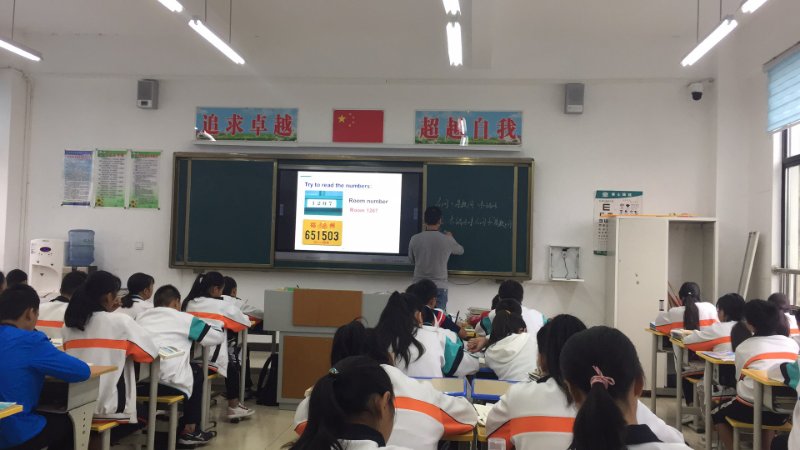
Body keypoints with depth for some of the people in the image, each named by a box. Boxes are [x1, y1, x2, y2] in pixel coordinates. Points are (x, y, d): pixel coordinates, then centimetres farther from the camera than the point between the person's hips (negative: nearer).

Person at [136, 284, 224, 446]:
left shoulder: (141, 316, 19)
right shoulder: (184, 319, 9)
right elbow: (218, 336, 14)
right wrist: (219, 326, 38)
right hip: (169, 381, -5)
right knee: (197, 371, 28)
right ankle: (189, 430, 26)